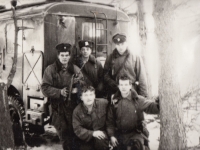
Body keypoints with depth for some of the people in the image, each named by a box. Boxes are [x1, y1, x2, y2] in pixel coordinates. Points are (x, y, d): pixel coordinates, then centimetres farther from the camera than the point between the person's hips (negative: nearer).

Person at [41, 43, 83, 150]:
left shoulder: (75, 69, 6)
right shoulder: (50, 69, -2)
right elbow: (45, 88, -7)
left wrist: (77, 89, -9)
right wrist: (59, 92, -19)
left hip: (72, 105, 2)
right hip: (58, 106, -2)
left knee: (74, 132, 2)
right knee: (64, 133, 2)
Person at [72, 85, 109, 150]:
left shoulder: (103, 103, -12)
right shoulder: (77, 111, -8)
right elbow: (77, 129, -13)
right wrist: (92, 133, -25)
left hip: (101, 133, -1)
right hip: (87, 138, 1)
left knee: (100, 140, -26)